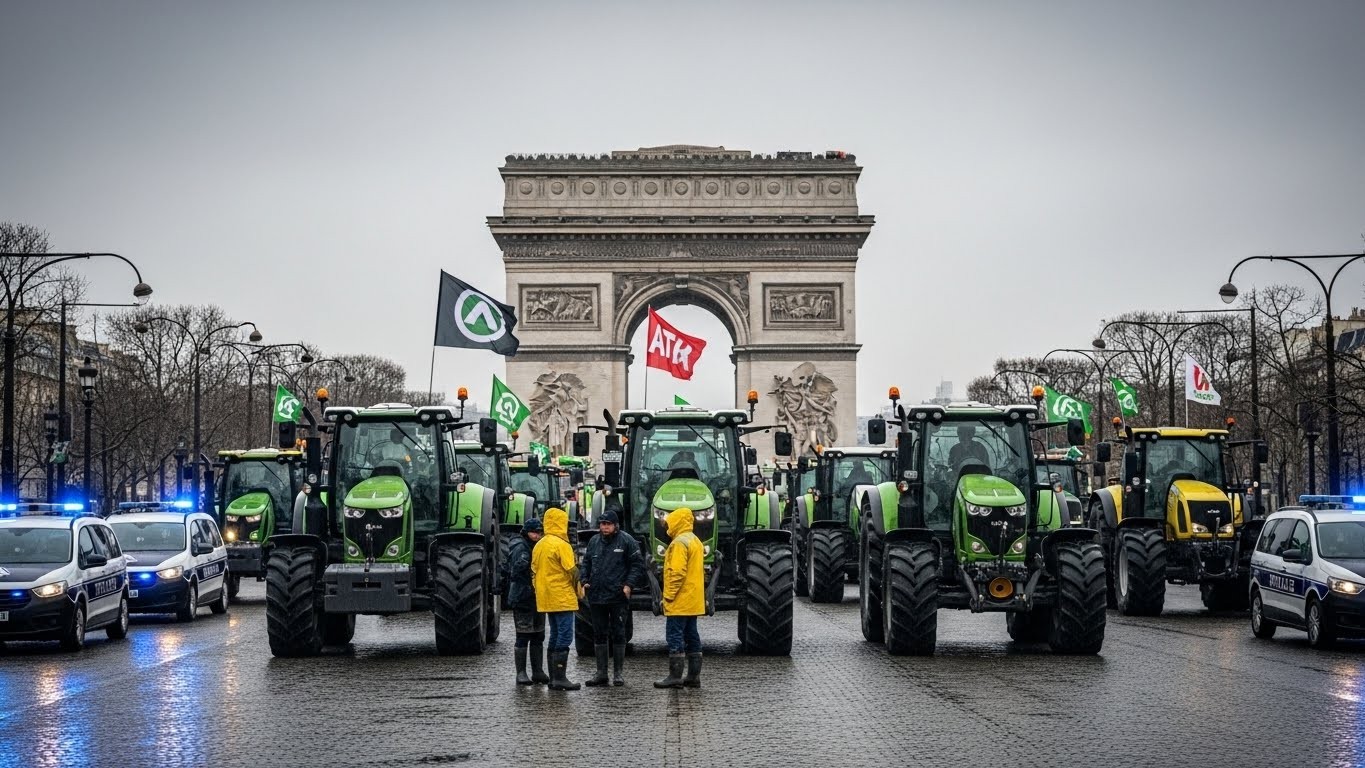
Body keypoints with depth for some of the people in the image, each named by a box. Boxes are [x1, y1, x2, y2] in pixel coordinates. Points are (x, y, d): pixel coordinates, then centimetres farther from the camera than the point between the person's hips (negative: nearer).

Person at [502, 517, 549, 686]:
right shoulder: (520, 547, -11)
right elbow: (516, 571, -20)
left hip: (537, 598, 9)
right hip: (523, 600, -9)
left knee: (538, 637, 12)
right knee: (523, 637, -6)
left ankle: (538, 671, 17)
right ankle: (521, 673, -2)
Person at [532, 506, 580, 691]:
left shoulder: (539, 545, 12)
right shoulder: (561, 544, -13)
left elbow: (534, 572, 15)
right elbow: (572, 571, -16)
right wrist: (576, 589, -1)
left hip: (546, 599, 8)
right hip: (562, 598, -8)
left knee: (555, 637, 14)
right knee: (564, 637, -7)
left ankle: (553, 678, 14)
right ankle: (560, 678, -11)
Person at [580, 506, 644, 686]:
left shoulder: (626, 541, -4)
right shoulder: (594, 541, 11)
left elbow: (638, 565, -4)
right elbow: (586, 563, 21)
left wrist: (629, 584, -13)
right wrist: (585, 581, 7)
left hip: (618, 597, -5)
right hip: (596, 596, 5)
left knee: (618, 635, 1)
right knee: (599, 635, 9)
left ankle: (618, 673, 7)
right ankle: (601, 673, 15)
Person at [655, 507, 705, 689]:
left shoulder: (679, 543, -15)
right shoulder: (695, 541, 16)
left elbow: (677, 572, -23)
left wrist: (669, 595, -18)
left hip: (679, 601, -10)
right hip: (693, 601, 10)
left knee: (675, 636, -7)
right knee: (691, 636, 10)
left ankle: (675, 676, -8)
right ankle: (693, 676, 12)